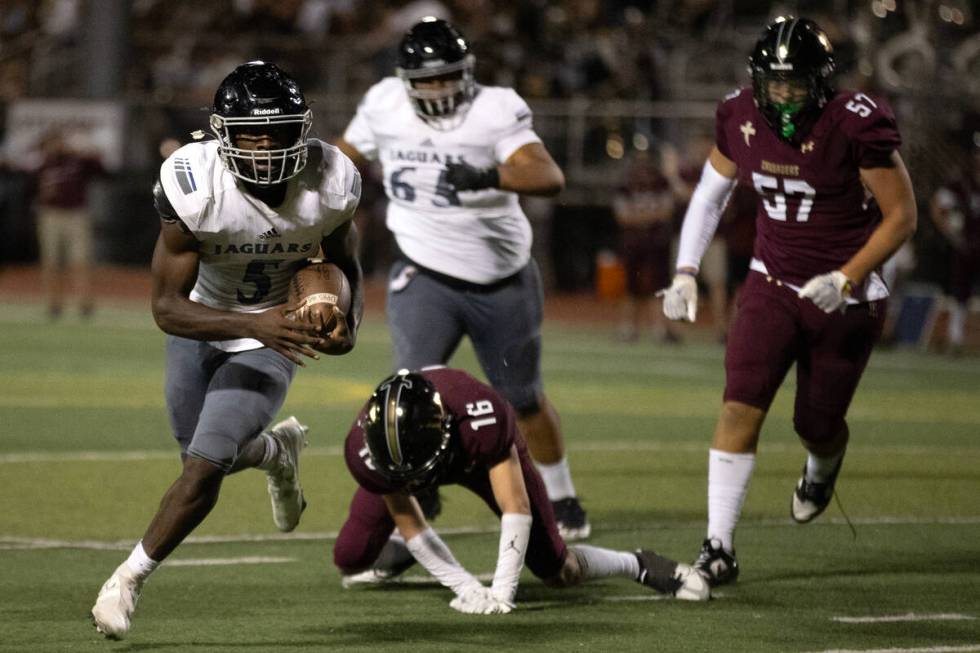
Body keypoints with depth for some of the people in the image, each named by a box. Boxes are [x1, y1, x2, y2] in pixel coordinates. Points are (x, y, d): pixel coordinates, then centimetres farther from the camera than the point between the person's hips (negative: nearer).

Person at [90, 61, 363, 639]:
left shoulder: (329, 184, -23)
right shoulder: (194, 186, -31)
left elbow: (347, 268, -1)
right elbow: (167, 307, -30)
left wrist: (350, 326, -21)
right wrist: (253, 323, -44)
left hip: (275, 338, -1)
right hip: (201, 327, 1)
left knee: (205, 467, -11)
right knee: (203, 454, 15)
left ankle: (130, 579, 7)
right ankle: (278, 450, 49)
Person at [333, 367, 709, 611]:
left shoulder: (483, 418, -46)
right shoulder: (365, 450, -39)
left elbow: (516, 510, -37)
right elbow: (411, 527, -26)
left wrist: (502, 591, -42)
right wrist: (466, 587, -29)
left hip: (479, 457, -2)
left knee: (558, 571, -8)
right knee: (350, 559, -10)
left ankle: (639, 566, 19)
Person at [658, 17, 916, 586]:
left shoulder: (856, 126, -21)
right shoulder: (742, 118, -7)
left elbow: (902, 215, -13)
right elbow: (711, 194, 11)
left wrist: (847, 278, -24)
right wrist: (686, 272, 3)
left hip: (844, 297, -3)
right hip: (773, 285, 3)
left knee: (817, 425, 9)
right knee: (741, 410, -12)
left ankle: (824, 468, 49)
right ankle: (719, 548, -8)